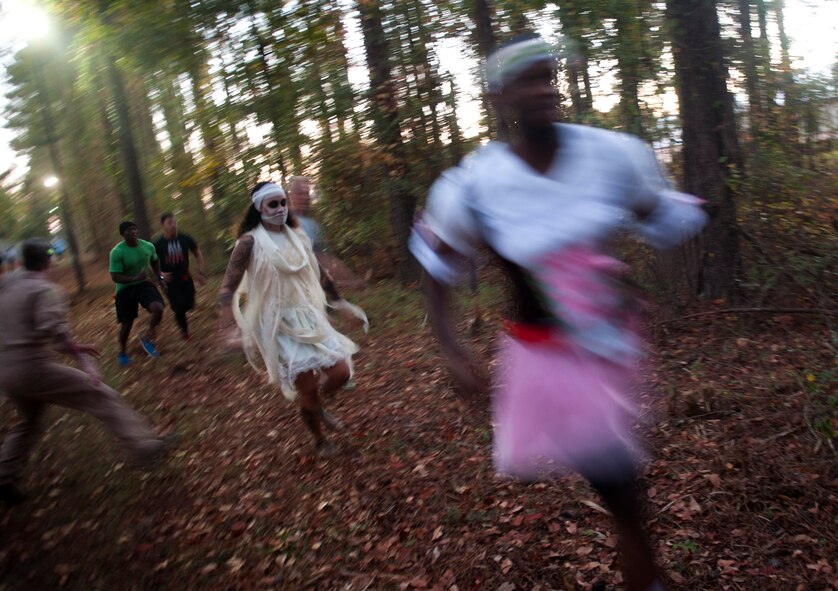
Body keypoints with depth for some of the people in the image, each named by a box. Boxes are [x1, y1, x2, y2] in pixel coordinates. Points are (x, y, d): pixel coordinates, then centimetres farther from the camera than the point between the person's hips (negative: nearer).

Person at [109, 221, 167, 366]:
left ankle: (147, 338, 1)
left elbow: (155, 262, 16)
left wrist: (159, 277, 7)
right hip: (125, 289, -3)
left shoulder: (148, 246, -7)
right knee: (126, 323, 6)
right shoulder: (117, 252, -21)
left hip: (144, 284, 3)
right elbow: (115, 277, -22)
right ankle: (123, 353, 33)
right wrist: (135, 278, -34)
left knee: (158, 308, -24)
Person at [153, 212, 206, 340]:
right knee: (179, 306, -9)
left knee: (189, 304, -1)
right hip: (170, 280, -2)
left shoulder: (185, 239, -7)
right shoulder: (158, 244, -12)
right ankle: (184, 330, 15)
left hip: (185, 278, 2)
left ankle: (178, 314, 35)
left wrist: (201, 272, 1)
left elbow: (198, 254, 7)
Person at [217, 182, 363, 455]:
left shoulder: (297, 236, 6)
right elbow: (228, 289, -12)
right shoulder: (250, 241, -11)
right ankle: (319, 440, 29)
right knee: (307, 389, 0)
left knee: (341, 373, 0)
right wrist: (244, 335, -22)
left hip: (309, 319, 5)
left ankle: (317, 407, 34)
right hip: (278, 325, -5)